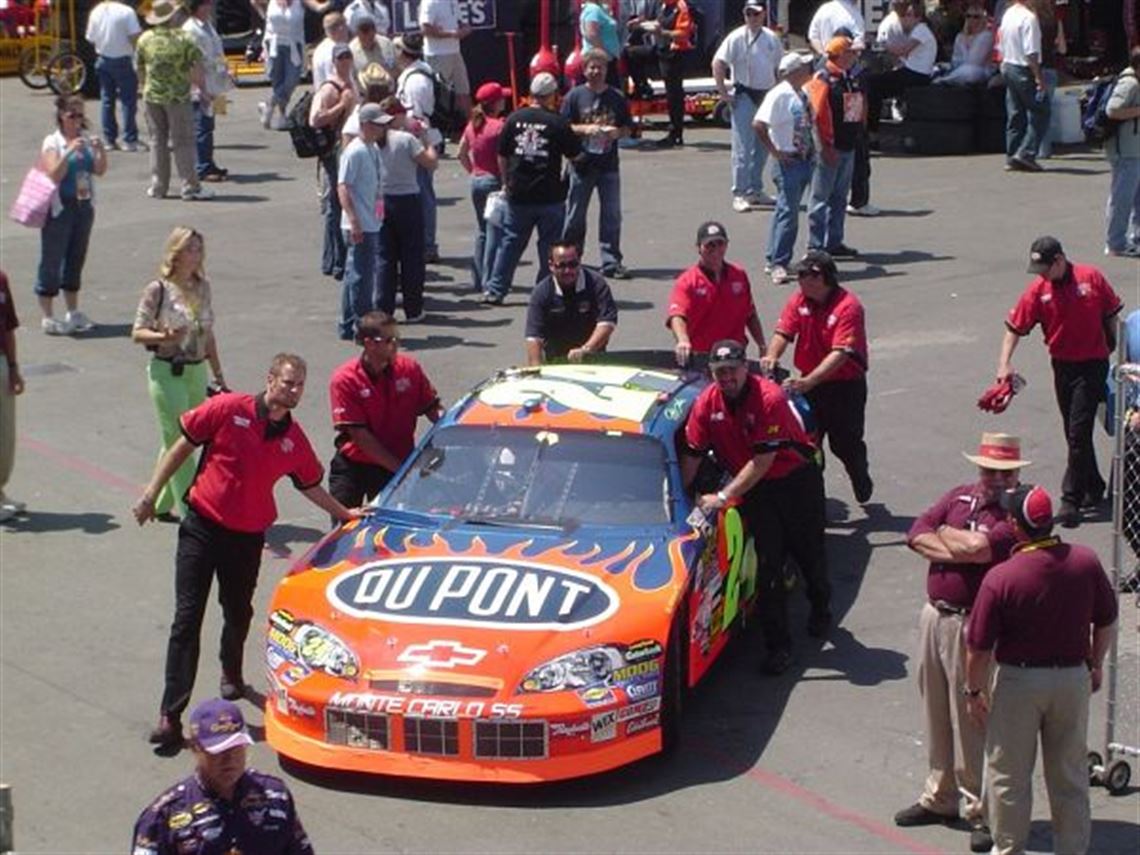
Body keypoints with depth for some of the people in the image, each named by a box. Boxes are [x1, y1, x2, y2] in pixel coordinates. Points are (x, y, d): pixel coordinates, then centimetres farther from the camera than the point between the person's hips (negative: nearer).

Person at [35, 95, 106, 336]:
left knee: (76, 258, 14)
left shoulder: (86, 140, 7)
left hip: (84, 205, 6)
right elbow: (53, 175, -18)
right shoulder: (52, 142, -9)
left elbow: (99, 170, 4)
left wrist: (100, 151, -14)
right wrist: (70, 152, -27)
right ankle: (47, 317, 6)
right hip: (59, 208, -6)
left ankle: (73, 312, 24)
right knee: (52, 261, 0)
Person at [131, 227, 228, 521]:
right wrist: (163, 337, -27)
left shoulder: (202, 287, 8)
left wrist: (218, 375, 16)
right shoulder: (158, 290, -9)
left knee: (176, 441, 14)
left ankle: (161, 504, 26)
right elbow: (137, 333, -8)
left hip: (197, 371, 6)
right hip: (167, 372, -6)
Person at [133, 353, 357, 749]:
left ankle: (231, 674, 49)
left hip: (248, 537, 4)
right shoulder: (227, 409, -10)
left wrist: (345, 513, 20)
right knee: (187, 618, -7)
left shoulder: (294, 441, 3)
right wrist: (151, 493, -5)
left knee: (238, 615, 17)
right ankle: (170, 715, -9)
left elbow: (311, 486, 20)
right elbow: (181, 447, -3)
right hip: (202, 527, -3)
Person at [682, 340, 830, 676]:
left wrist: (723, 497, -25)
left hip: (796, 480, -3)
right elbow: (692, 457, -5)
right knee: (768, 566, -4)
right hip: (755, 490, 3)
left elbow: (763, 460, -25)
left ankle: (821, 610, 43)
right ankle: (778, 645, 0)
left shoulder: (769, 398, -25)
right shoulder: (706, 404, -11)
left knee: (809, 553, 13)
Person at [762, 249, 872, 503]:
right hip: (809, 383, 5)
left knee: (845, 444, 6)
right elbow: (783, 332, -8)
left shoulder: (848, 306, -19)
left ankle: (862, 484, 35)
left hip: (846, 385, -5)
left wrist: (808, 381, -36)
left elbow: (840, 354, -26)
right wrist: (771, 356, -31)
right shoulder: (798, 301, 0)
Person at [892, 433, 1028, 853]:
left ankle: (979, 810, 8)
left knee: (971, 721, -2)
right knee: (936, 714, 17)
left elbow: (981, 547, -25)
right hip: (935, 614, 7)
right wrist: (961, 550, -14)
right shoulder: (959, 496, 9)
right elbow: (917, 535, 1)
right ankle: (939, 797, 31)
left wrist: (944, 532, -5)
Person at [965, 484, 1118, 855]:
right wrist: (1095, 665, 19)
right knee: (1070, 774, 17)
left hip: (1019, 682, -3)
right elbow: (1107, 622, 3)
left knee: (1008, 775, 13)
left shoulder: (1000, 577, -21)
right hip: (1073, 678, 3)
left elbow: (979, 647, -14)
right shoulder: (1086, 561, -10)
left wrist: (974, 690, 2)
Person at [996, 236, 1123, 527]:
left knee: (1078, 433, -8)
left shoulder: (1091, 277, -10)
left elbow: (1111, 315, 2)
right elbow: (1015, 327, -5)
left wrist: (1115, 350, 7)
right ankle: (1093, 489, 31)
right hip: (1061, 366, 4)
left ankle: (1071, 500, -5)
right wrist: (1004, 364, -15)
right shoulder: (1037, 290, -6)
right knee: (1075, 433, 14)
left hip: (1092, 364, -4)